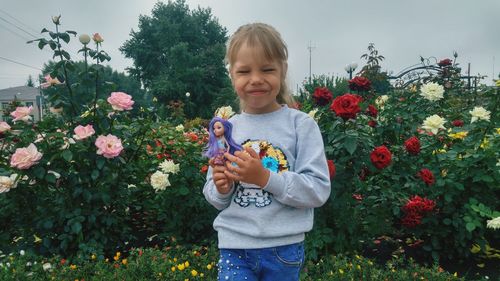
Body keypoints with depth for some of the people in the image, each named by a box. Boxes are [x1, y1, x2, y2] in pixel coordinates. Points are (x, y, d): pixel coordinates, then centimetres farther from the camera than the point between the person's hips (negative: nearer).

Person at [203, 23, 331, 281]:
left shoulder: (301, 125, -8)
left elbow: (319, 190, -13)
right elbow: (214, 198, 8)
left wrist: (265, 177, -23)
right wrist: (221, 189, -14)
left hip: (284, 247, -1)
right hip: (234, 245, 2)